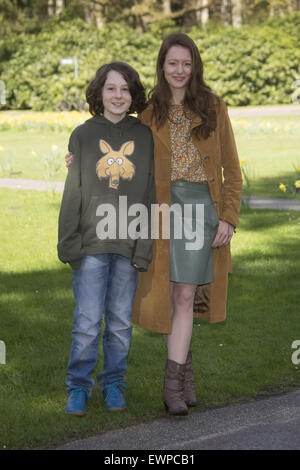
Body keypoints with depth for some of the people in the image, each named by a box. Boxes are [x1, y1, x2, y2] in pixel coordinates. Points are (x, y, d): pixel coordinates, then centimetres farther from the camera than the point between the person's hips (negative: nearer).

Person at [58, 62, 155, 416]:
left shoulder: (144, 136, 4)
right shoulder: (83, 135, 3)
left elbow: (151, 193, 3)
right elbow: (73, 194, 3)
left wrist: (145, 246, -4)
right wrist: (69, 242, -4)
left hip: (129, 243, 1)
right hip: (91, 243, -1)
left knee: (120, 320, 9)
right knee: (87, 321, -1)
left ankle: (113, 383, 23)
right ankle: (79, 386, 13)